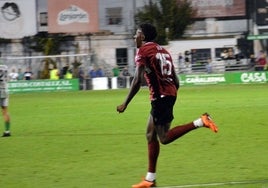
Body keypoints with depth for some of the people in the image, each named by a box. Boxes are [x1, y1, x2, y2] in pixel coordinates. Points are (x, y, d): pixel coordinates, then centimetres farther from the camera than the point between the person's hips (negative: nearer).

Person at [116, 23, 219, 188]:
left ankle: (200, 122, -20)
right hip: (170, 94, 9)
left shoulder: (143, 51, -4)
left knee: (165, 138, -9)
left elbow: (137, 80, -15)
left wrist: (125, 104, -10)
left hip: (160, 97, -9)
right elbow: (176, 81, 19)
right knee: (151, 135, 13)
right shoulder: (163, 51, 21)